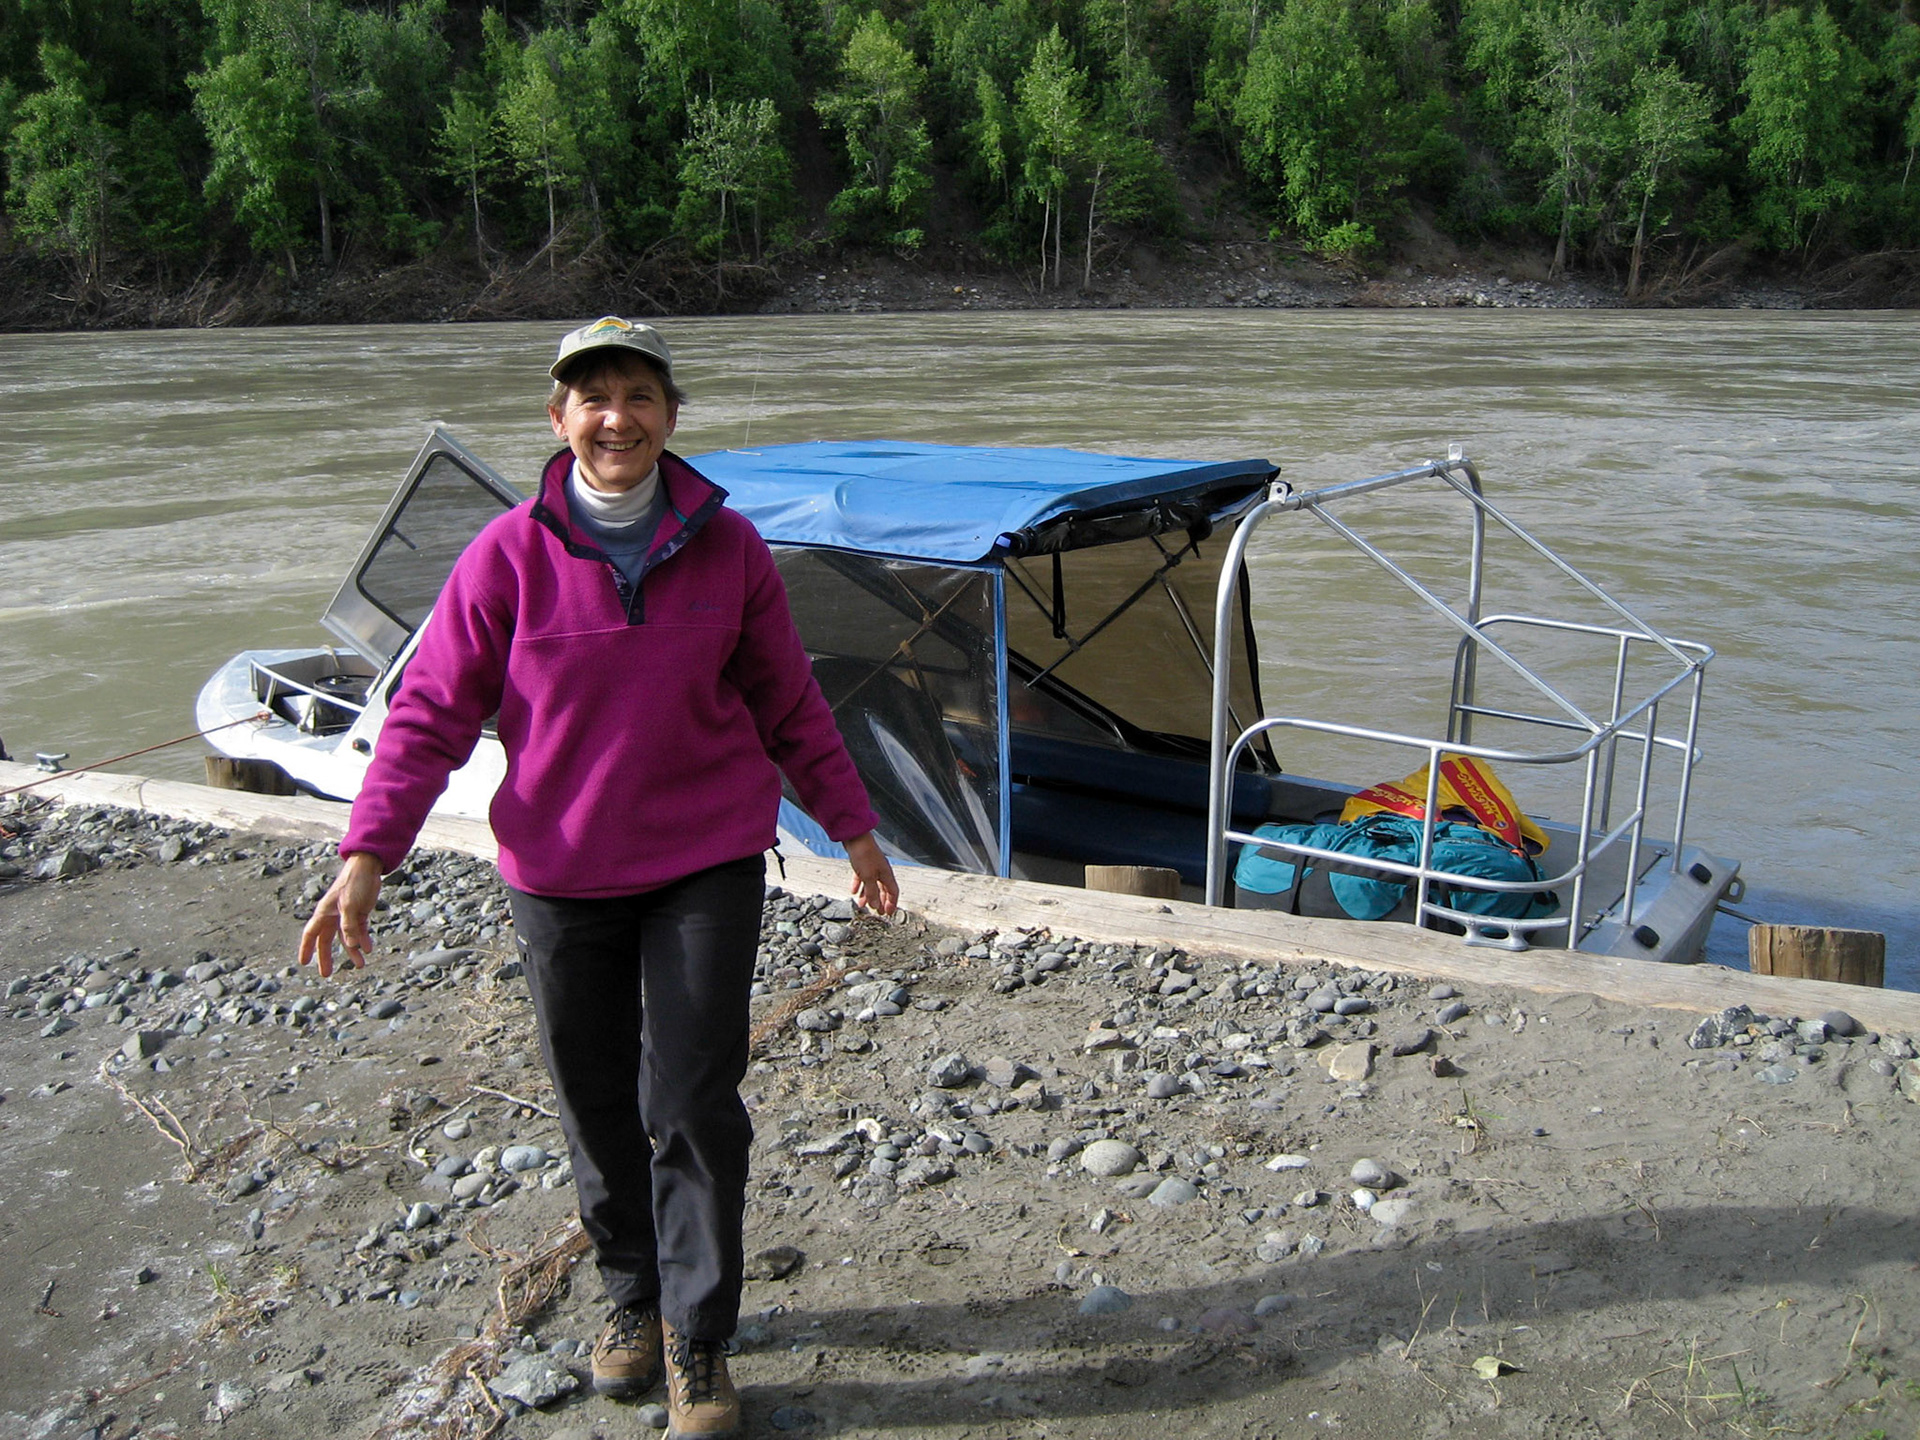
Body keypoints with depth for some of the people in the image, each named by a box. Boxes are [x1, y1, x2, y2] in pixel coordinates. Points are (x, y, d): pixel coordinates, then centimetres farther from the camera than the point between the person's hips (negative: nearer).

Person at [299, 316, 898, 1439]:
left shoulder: (728, 546, -4)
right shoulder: (511, 555, -8)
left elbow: (789, 704, 6)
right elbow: (432, 712, -4)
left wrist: (852, 825, 11)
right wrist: (368, 855, -12)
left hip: (709, 865, 0)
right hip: (562, 876, 1)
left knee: (695, 1105, -1)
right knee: (597, 1104, 13)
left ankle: (697, 1346, 18)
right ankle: (635, 1297, 38)